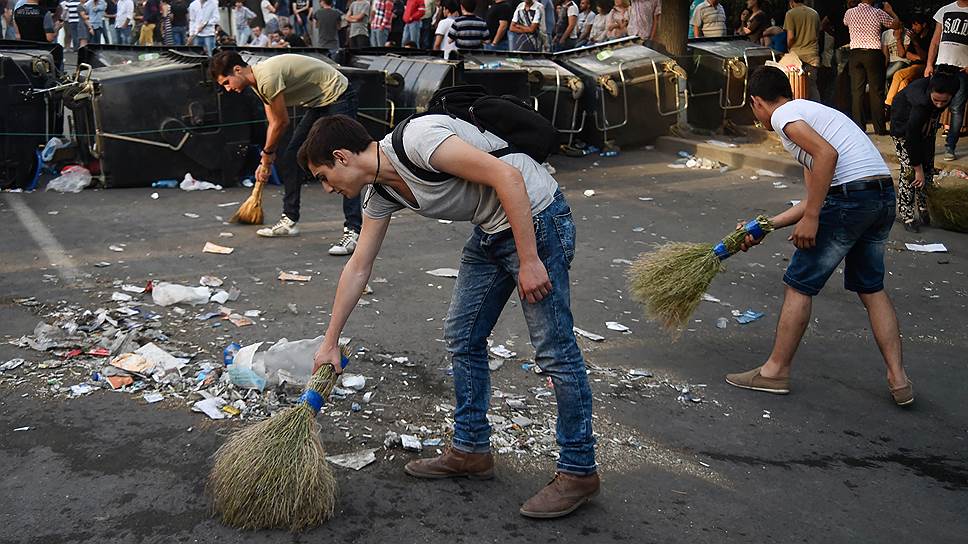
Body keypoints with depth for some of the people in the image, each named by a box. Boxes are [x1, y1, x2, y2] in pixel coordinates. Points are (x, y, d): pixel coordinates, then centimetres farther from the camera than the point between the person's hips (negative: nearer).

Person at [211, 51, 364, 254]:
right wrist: (267, 160, 12)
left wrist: (267, 154, 1)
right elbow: (274, 124, 13)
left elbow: (282, 123, -15)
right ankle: (290, 220, 18)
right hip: (319, 103, 10)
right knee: (290, 158, 10)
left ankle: (353, 231, -21)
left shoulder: (267, 77, -24)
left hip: (339, 98, -10)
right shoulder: (258, 82, 6)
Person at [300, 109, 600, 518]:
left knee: (554, 348, -6)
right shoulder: (381, 193, 5)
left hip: (535, 217, -9)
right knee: (461, 336, 12)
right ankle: (471, 450, 25)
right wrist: (330, 342, 19)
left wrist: (529, 260, -25)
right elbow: (358, 268, 15)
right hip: (491, 230, 10)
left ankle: (578, 472, 5)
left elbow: (508, 177, -26)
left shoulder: (416, 139, -23)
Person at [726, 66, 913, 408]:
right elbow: (816, 196, 26)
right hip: (885, 197, 9)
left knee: (799, 285, 5)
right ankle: (898, 380, 20)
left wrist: (810, 218, -16)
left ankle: (776, 371, 16)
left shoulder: (783, 115, 0)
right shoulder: (811, 112, 28)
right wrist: (765, 226, 27)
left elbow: (827, 154, -19)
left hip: (850, 197, -9)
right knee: (871, 288, 21)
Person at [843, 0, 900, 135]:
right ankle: (879, 128, 2)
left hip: (855, 54, 2)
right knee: (876, 91, 1)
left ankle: (858, 127, 1)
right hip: (873, 53, -2)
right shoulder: (878, 13, -3)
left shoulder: (849, 13, 3)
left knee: (857, 91, 3)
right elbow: (896, 24, 10)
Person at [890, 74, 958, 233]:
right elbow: (912, 138, -34)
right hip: (904, 126, -6)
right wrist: (918, 169, -27)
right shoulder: (921, 102, -42)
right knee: (909, 171, -12)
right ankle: (906, 216, -4)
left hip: (924, 123, 7)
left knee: (928, 167, 7)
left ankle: (923, 207, 23)